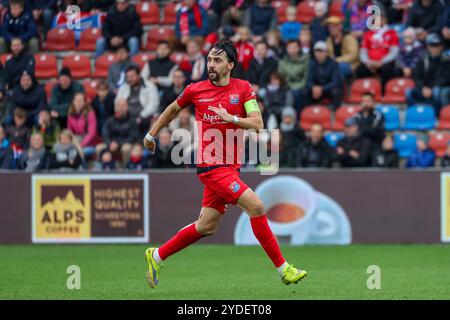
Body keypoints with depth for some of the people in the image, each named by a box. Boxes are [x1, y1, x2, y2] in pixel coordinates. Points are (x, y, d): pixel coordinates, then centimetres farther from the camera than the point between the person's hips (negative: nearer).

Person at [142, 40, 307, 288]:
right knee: (256, 206, -18)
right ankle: (283, 269, -13)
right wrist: (152, 134, 27)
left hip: (229, 167, 4)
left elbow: (258, 124, -6)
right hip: (211, 166, -4)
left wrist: (231, 117, -22)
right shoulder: (195, 90, 0)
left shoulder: (243, 88, 2)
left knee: (206, 227, 10)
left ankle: (156, 256, 29)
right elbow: (172, 110, 20)